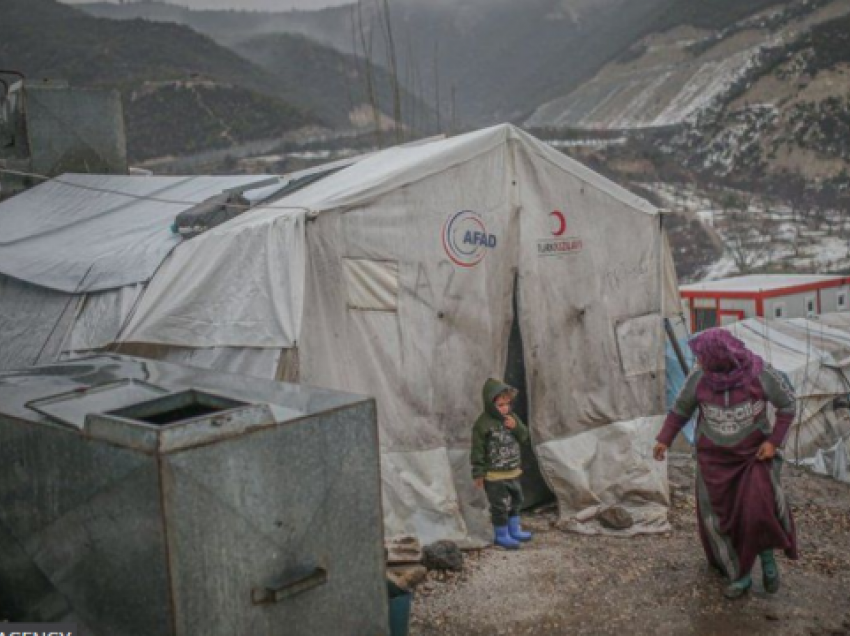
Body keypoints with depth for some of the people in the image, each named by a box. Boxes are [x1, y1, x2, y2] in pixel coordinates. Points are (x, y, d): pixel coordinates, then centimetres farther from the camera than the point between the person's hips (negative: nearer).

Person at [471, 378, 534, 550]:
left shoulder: (512, 417, 3)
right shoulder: (483, 423, -19)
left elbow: (524, 436, 5)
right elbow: (478, 450, -15)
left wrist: (516, 426, -16)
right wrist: (478, 474, -13)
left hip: (513, 472, 8)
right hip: (494, 475, -8)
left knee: (515, 501, 21)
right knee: (500, 506, 0)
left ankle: (514, 530, 37)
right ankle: (501, 535, 16)